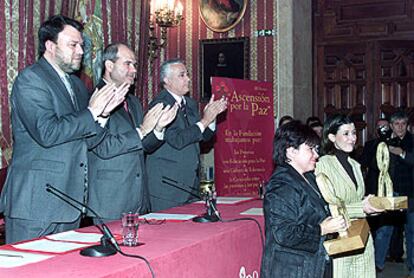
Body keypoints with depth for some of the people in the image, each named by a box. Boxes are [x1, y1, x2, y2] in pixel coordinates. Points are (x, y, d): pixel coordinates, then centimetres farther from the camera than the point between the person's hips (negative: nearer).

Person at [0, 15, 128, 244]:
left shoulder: (76, 84, 17)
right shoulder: (30, 80, -9)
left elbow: (87, 141, 16)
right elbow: (46, 133, -22)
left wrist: (103, 112, -2)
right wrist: (91, 113, -14)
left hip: (70, 200, 8)